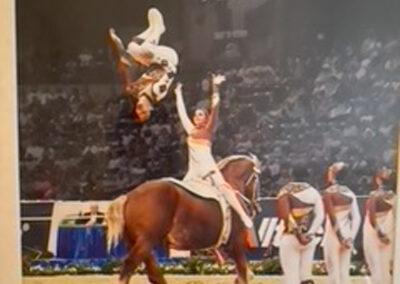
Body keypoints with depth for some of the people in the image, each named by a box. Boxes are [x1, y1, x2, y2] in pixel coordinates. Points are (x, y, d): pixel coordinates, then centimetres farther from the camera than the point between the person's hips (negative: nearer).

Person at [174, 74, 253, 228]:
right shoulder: (190, 130, 20)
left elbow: (215, 107, 0)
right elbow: (182, 111, 28)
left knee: (223, 186, -21)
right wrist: (179, 94, 35)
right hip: (194, 169, 6)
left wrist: (215, 87, -5)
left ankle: (244, 216, -28)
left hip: (208, 166, -6)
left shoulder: (208, 129, 8)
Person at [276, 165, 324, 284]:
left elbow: (285, 215, -17)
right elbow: (320, 216, -4)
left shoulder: (285, 191, -4)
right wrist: (310, 233, -8)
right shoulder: (314, 192, 6)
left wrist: (297, 233, -15)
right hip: (309, 239, 4)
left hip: (290, 238, -4)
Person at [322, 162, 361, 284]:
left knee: (333, 272, 1)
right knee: (344, 271, 11)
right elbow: (357, 218, 0)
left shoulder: (328, 193, -9)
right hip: (347, 237, 5)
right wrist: (351, 238, -1)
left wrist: (340, 238, -12)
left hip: (333, 236, -5)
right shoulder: (350, 193, 7)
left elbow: (332, 218, -15)